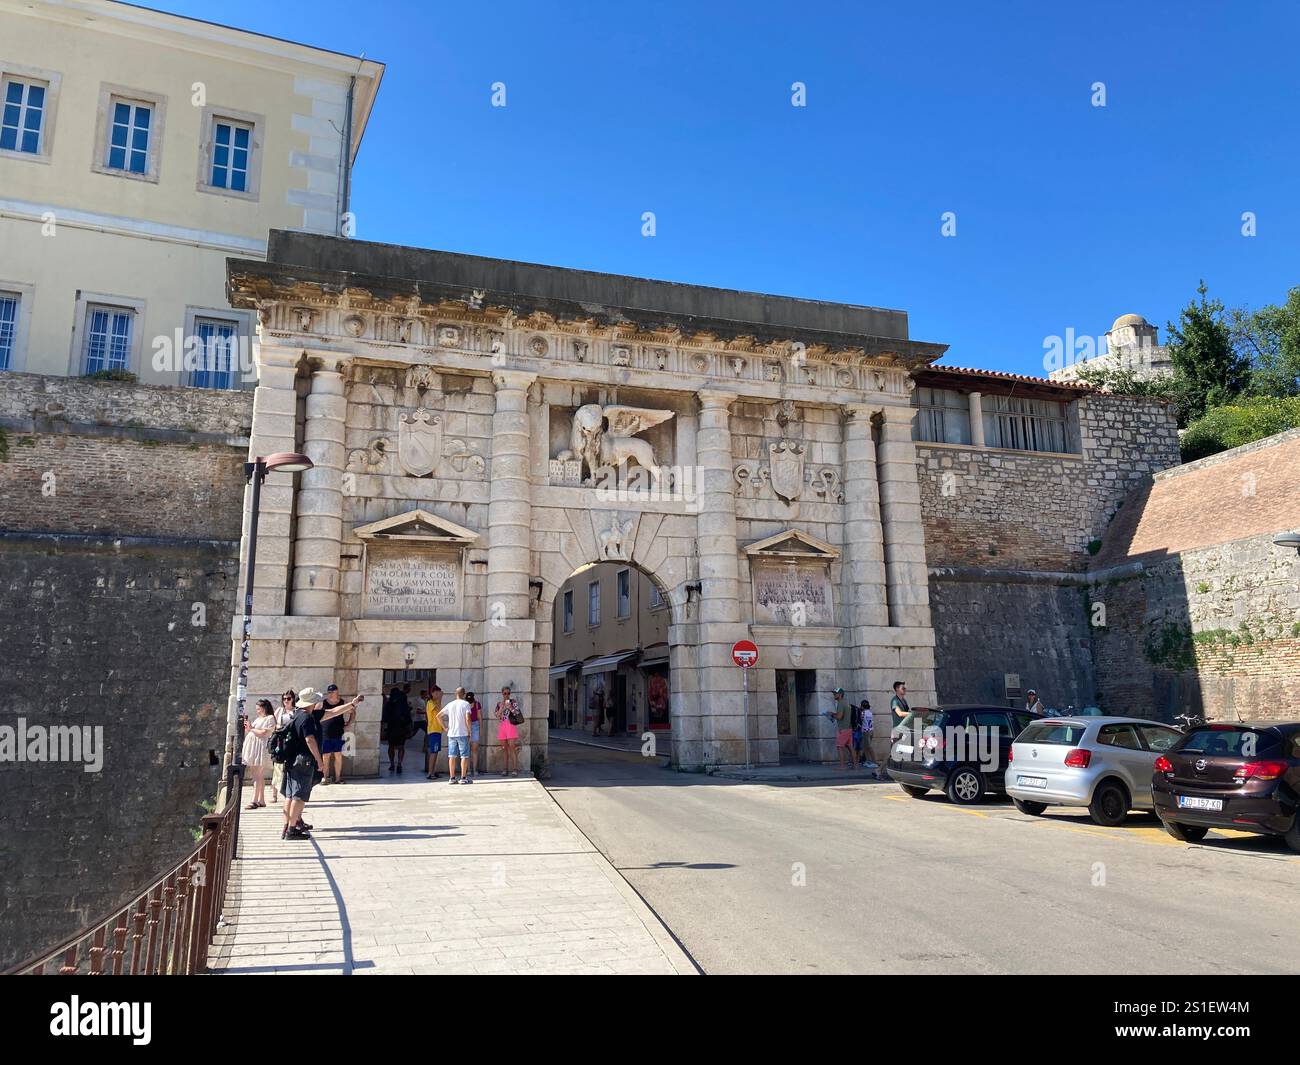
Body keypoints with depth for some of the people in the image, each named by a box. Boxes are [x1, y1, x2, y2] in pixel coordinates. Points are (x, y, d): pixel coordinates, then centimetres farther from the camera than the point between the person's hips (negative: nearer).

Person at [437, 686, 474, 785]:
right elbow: (467, 719, -16)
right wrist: (469, 730, -4)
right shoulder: (465, 704, -5)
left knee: (452, 756, 8)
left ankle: (452, 778, 10)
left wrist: (445, 727, 12)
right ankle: (463, 778, 0)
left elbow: (439, 716, 9)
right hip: (463, 733, -4)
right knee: (464, 756, 2)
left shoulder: (450, 704, 8)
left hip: (451, 734, 4)